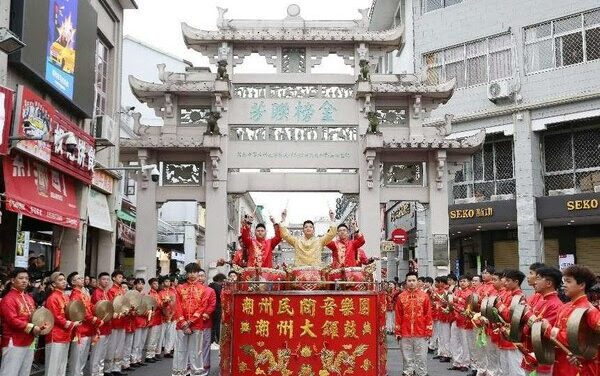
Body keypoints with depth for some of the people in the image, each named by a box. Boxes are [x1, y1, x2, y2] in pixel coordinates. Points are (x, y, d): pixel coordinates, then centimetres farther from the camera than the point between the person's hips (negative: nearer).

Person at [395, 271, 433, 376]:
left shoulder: (424, 296, 0)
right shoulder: (401, 297, 3)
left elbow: (428, 315, 1)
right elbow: (398, 316, 5)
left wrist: (428, 331, -1)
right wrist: (397, 332, 3)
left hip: (421, 333, -1)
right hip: (405, 333, 1)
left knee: (421, 357, 5)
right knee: (407, 357, 8)